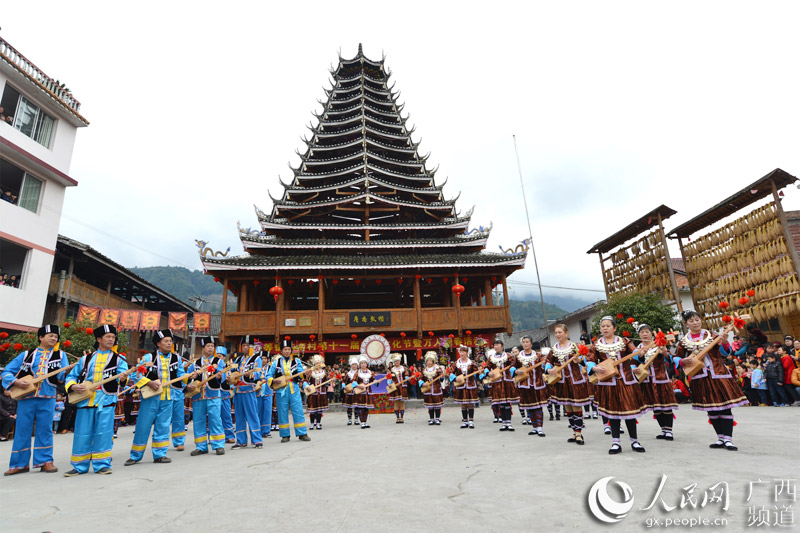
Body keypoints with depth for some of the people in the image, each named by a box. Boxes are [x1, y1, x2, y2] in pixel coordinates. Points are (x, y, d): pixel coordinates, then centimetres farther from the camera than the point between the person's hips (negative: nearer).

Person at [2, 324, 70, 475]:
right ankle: (19, 464, 18)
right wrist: (16, 381, -9)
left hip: (47, 399, 0)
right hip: (26, 397, 0)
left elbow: (61, 375, 2)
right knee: (22, 430, 6)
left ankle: (45, 461, 11)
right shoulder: (27, 355, 9)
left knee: (45, 430, 3)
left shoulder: (60, 355, 9)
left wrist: (66, 371, -21)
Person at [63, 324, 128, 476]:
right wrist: (73, 386, -5)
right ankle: (80, 466, 20)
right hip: (85, 400, 2)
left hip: (106, 401, -2)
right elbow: (72, 376, 17)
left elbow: (122, 375, -6)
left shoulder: (118, 359, 8)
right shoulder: (86, 359, 14)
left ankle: (102, 465, 8)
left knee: (103, 433, -3)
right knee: (82, 434, 6)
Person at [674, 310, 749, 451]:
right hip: (700, 378, 2)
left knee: (725, 406, -4)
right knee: (711, 409, 8)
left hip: (718, 374, -1)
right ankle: (721, 438, 19)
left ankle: (728, 439, 3)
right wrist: (682, 361, -11)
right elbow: (676, 357, 10)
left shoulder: (711, 336, 1)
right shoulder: (684, 341, 4)